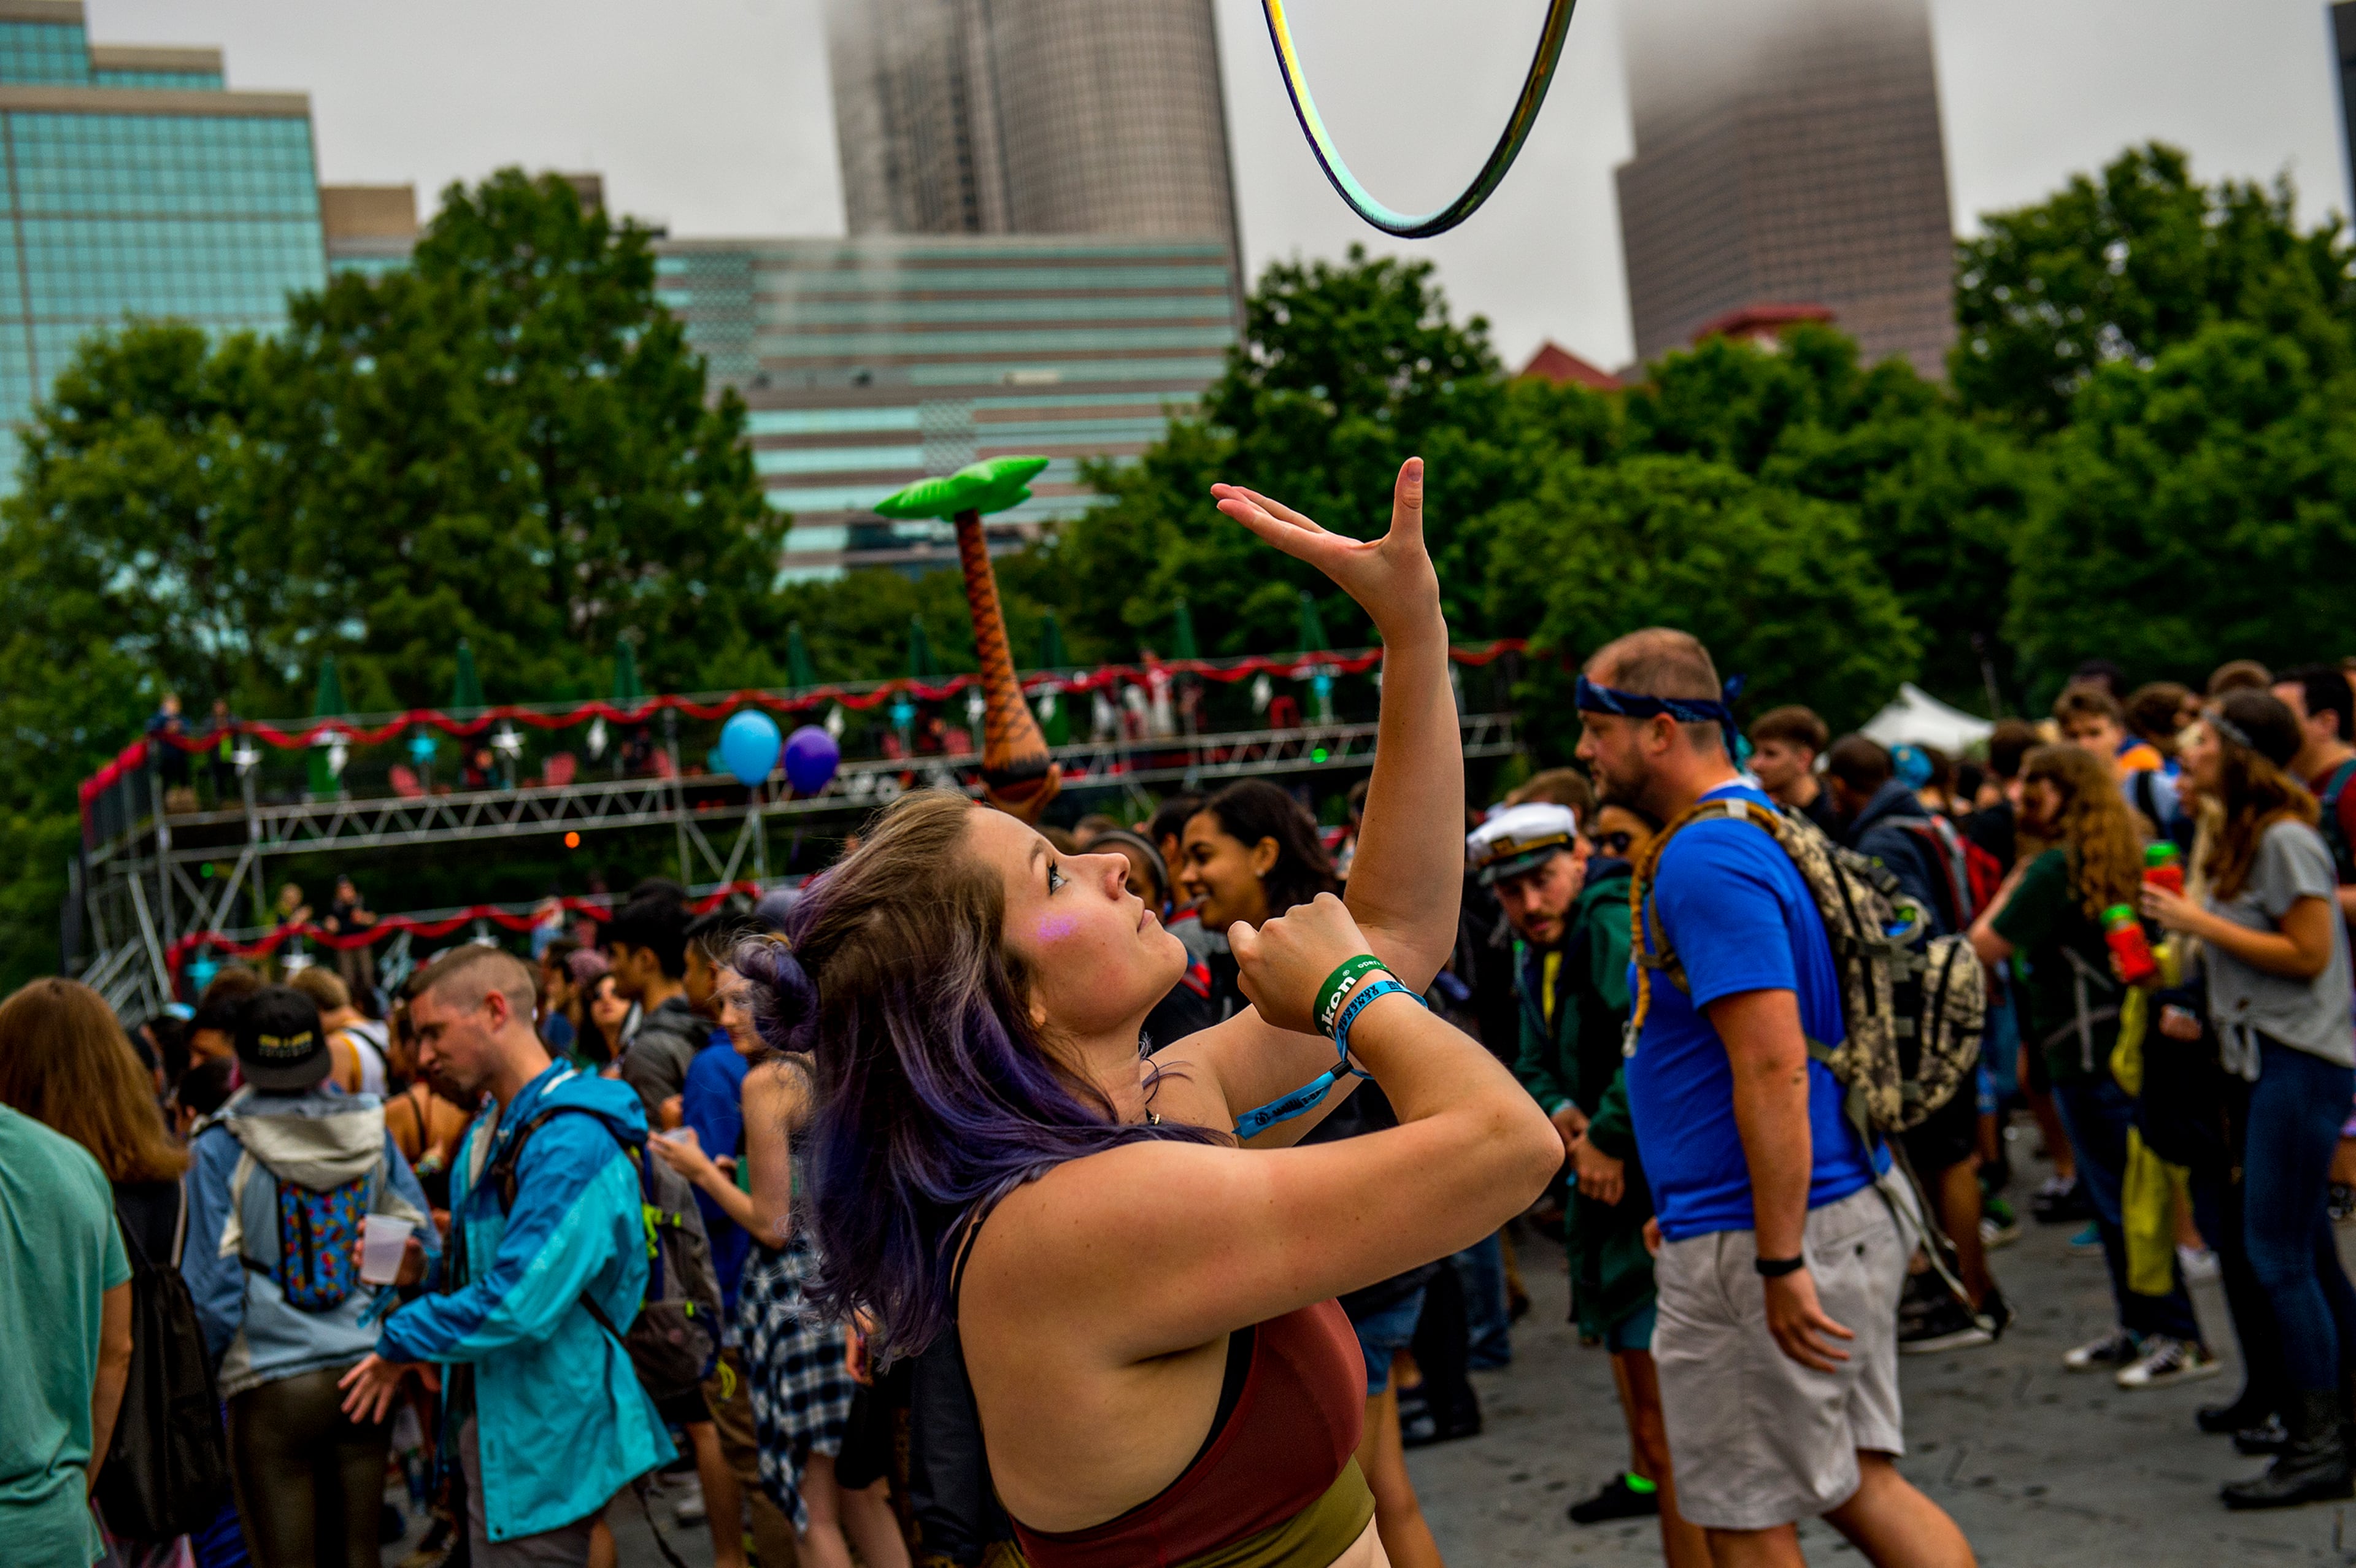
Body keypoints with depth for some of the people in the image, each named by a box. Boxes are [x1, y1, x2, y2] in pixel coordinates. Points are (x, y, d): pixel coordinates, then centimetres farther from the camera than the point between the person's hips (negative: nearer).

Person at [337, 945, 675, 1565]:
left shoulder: (572, 1142, -21)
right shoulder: (487, 1131, 13)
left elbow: (518, 1302, -26)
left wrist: (401, 1341, -12)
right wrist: (423, 1271, 5)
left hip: (548, 1447, -10)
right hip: (493, 1433, 10)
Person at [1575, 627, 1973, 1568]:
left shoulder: (1704, 862, -19)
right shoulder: (1764, 835, 13)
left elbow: (1773, 1069, -25)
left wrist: (1780, 1266, -24)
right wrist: (1691, 1208, 25)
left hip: (1753, 1246, -10)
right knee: (1863, 1487, 16)